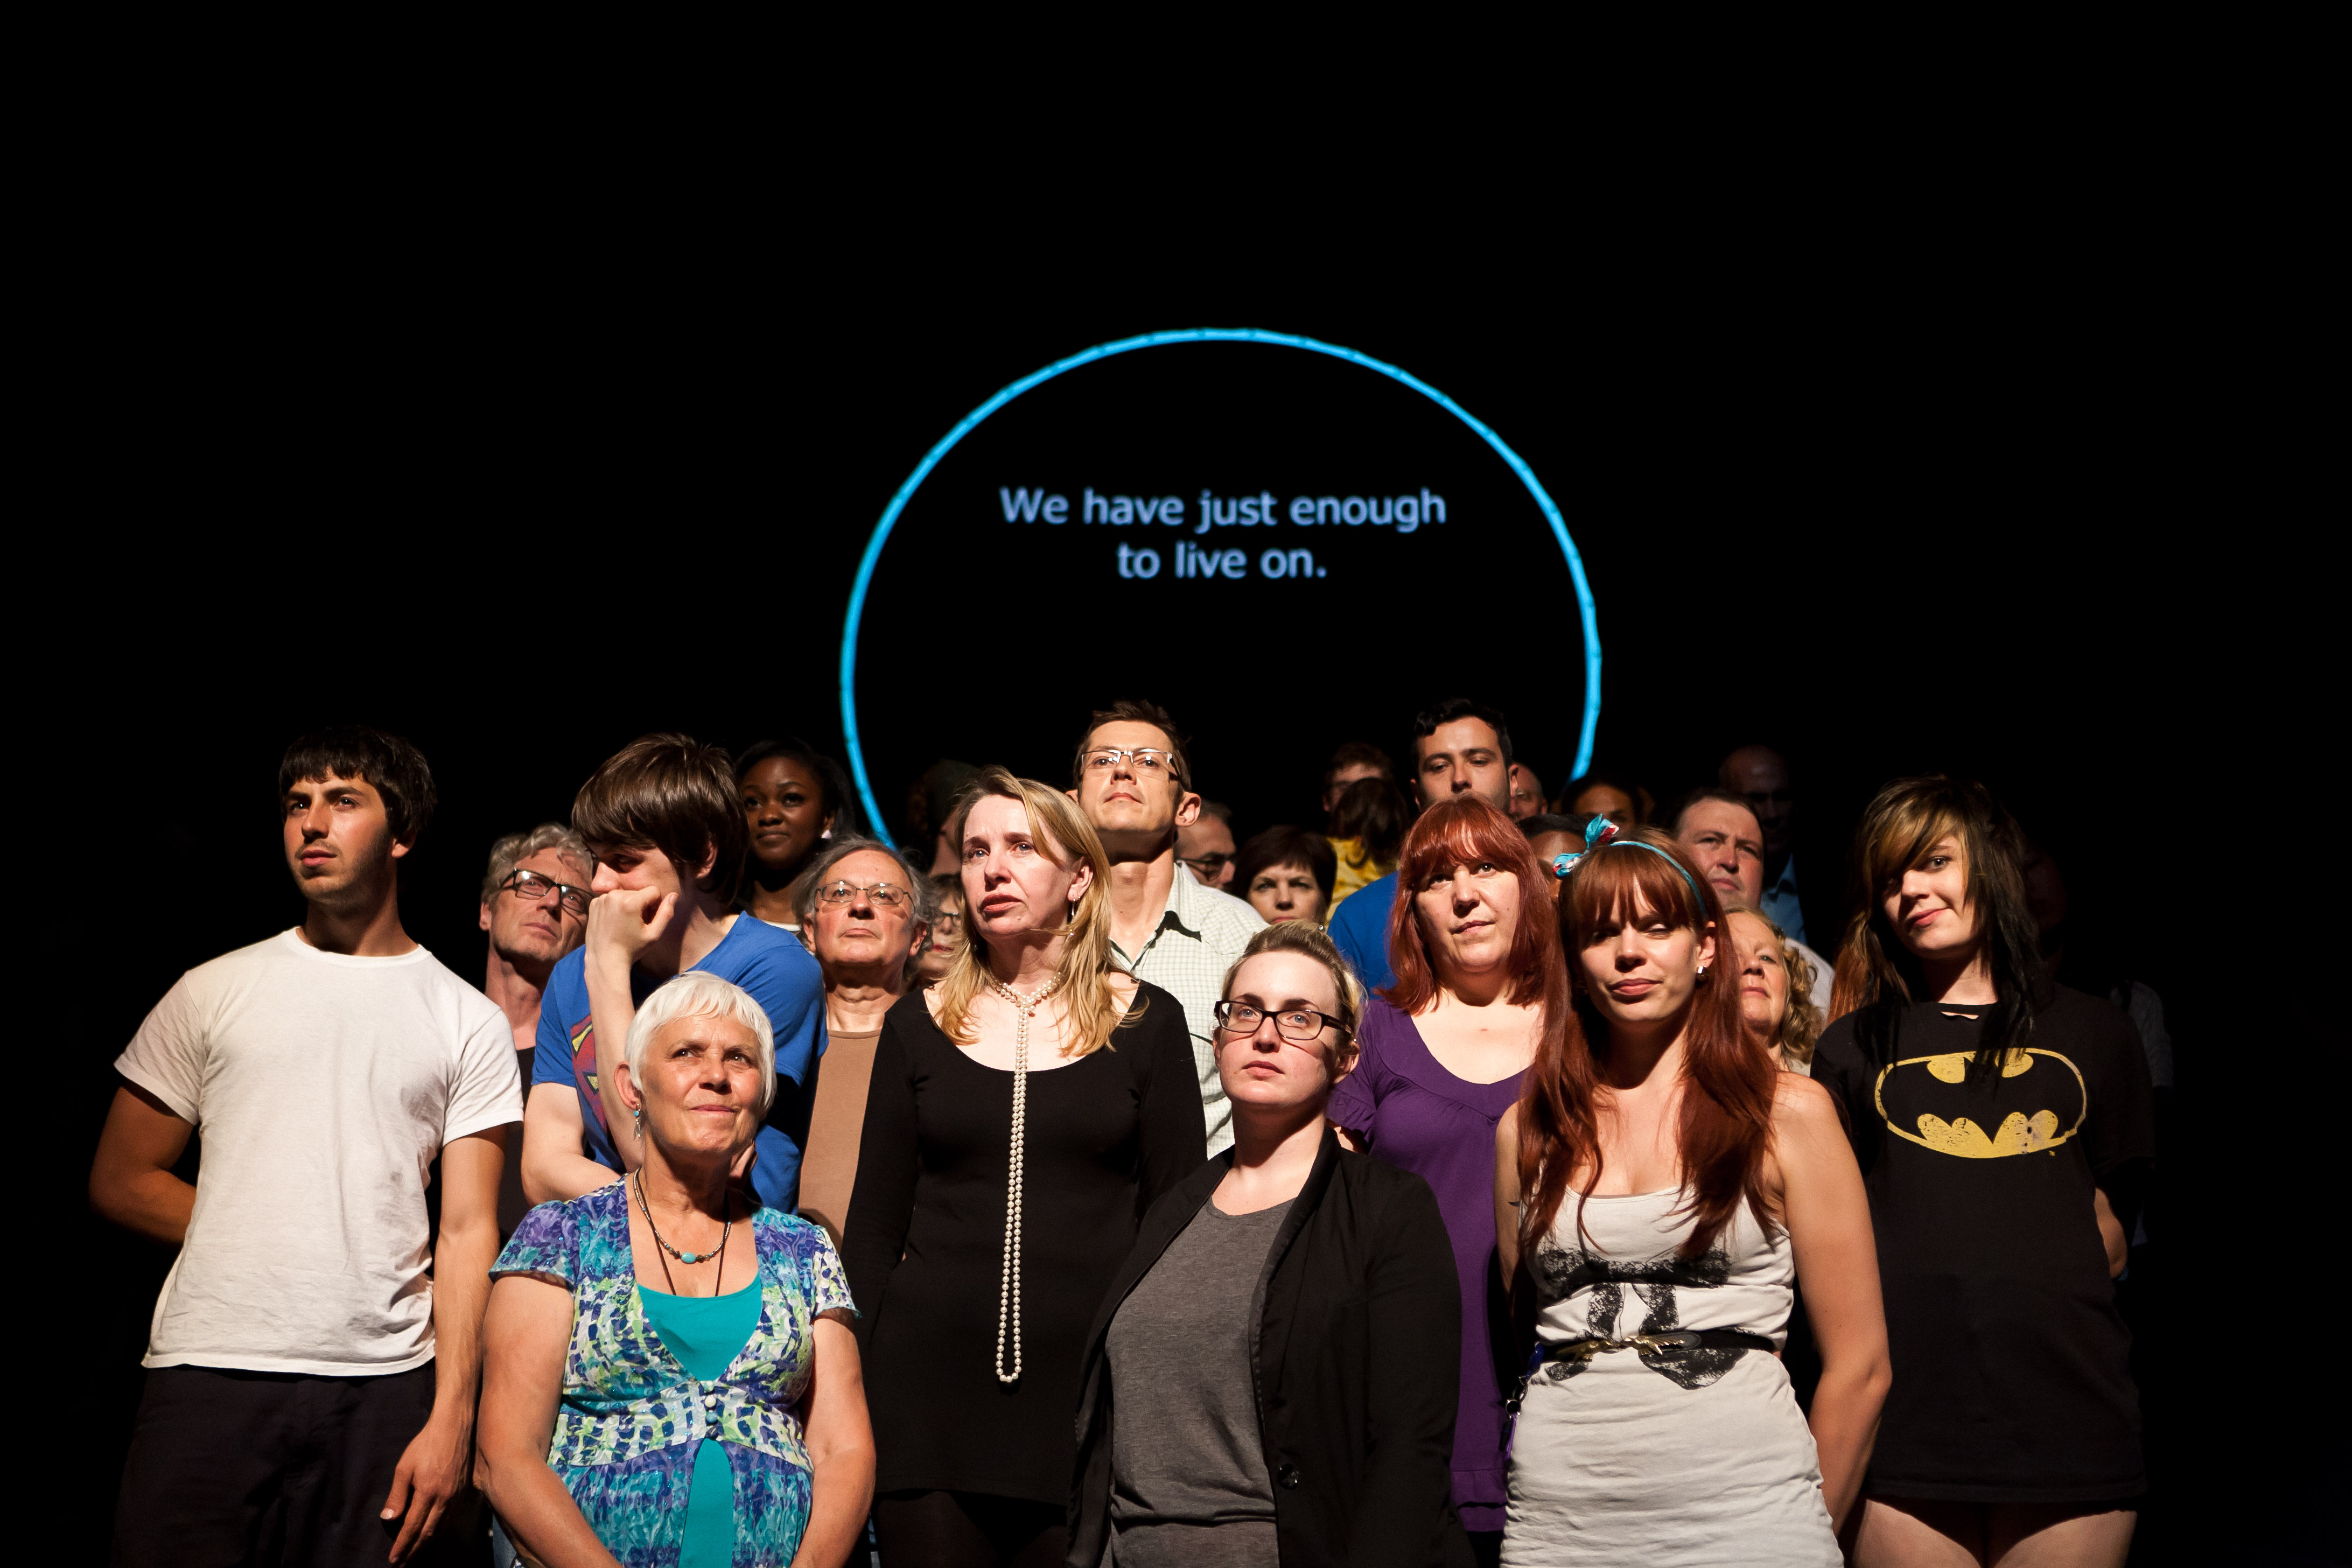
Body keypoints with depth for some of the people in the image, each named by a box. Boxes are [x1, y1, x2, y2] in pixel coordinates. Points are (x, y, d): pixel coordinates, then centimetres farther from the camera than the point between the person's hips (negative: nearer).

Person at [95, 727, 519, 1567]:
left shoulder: (469, 1020, 6)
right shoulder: (213, 992, 9)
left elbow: (468, 1230, 1)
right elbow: (120, 1182, 11)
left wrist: (451, 1419, -7)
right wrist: (268, 1247, 2)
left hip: (386, 1385, 0)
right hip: (208, 1372, 1)